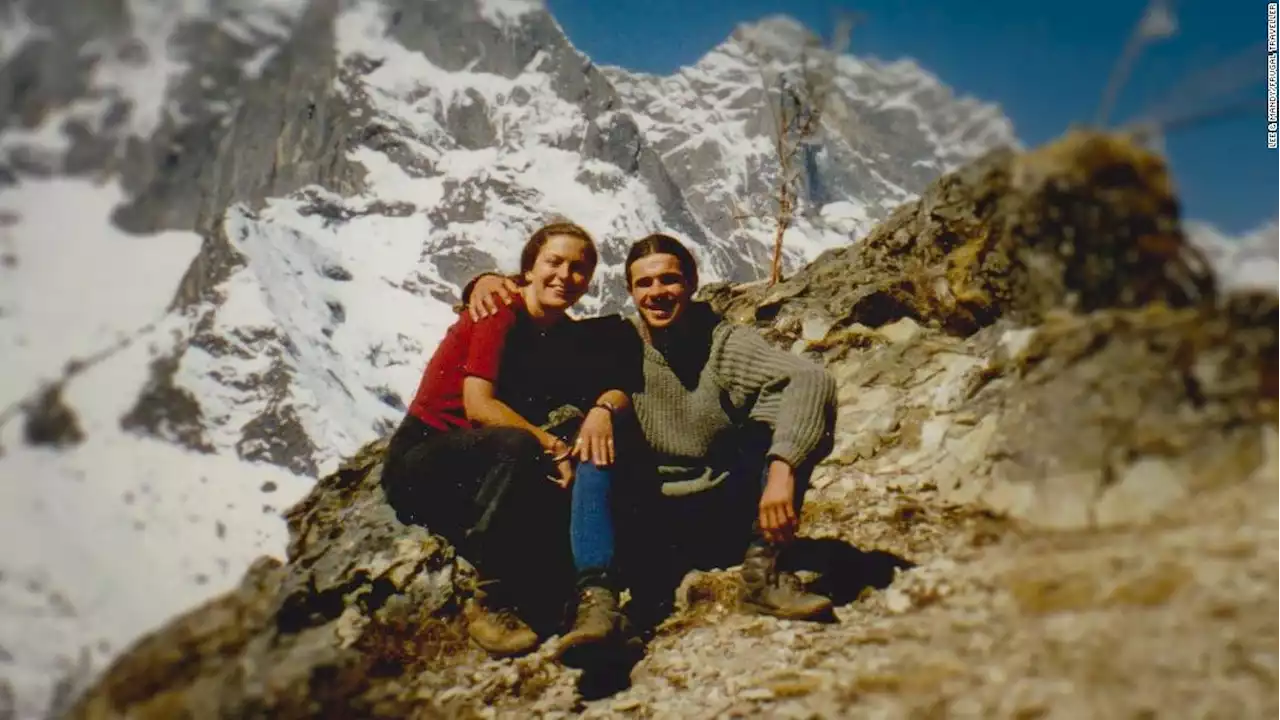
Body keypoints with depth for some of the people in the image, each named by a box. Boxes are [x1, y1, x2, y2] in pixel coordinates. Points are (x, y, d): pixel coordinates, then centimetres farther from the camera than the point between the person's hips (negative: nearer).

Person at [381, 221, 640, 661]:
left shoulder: (574, 336, 10)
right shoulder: (500, 313, -10)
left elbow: (619, 391, -1)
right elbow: (478, 405, -20)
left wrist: (603, 409, -24)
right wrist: (550, 445, -28)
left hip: (485, 478, 6)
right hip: (419, 465, -5)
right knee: (516, 446, -36)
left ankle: (595, 593, -38)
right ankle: (489, 602, -27)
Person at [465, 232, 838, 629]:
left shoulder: (727, 344, -8)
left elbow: (812, 379, -26)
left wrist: (782, 468, -40)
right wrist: (488, 279, -17)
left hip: (731, 516, 0)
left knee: (789, 405, -19)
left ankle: (763, 571, -22)